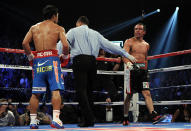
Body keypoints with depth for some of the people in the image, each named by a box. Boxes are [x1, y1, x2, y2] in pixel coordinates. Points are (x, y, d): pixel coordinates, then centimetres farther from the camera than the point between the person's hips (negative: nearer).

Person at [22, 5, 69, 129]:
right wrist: (65, 55, 10)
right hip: (52, 59, -4)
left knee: (35, 93, 8)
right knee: (56, 90, -5)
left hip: (37, 60, 4)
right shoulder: (58, 28, 6)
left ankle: (33, 121, 11)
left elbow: (25, 43, 3)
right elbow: (66, 45, -8)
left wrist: (30, 56, 14)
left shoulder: (34, 27, 16)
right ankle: (56, 118, -15)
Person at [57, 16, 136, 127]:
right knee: (89, 90, 10)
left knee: (81, 90, -9)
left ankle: (88, 119, -19)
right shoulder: (95, 34, 25)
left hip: (79, 60, -4)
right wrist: (126, 54, 26)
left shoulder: (74, 31, 15)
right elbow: (109, 45, 23)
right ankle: (89, 119, 9)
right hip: (92, 61, 4)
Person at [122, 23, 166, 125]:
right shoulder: (129, 42, 1)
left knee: (147, 93, -8)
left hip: (143, 71, 4)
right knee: (129, 95, 1)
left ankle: (154, 116, -19)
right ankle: (125, 118, 13)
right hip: (132, 70, -4)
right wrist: (128, 63, -32)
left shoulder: (146, 45, 18)